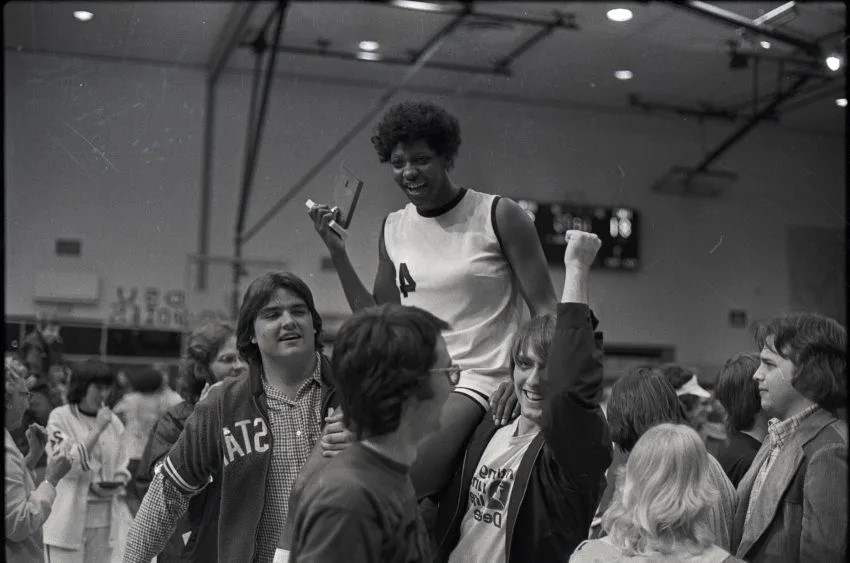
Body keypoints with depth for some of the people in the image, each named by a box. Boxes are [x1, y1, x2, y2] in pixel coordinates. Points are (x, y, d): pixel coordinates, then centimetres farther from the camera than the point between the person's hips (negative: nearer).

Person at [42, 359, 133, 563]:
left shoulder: (112, 421, 9)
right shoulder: (60, 417, -4)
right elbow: (66, 464, -14)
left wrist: (115, 484, -6)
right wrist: (97, 429, -16)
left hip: (106, 519, 4)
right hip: (70, 518, -4)